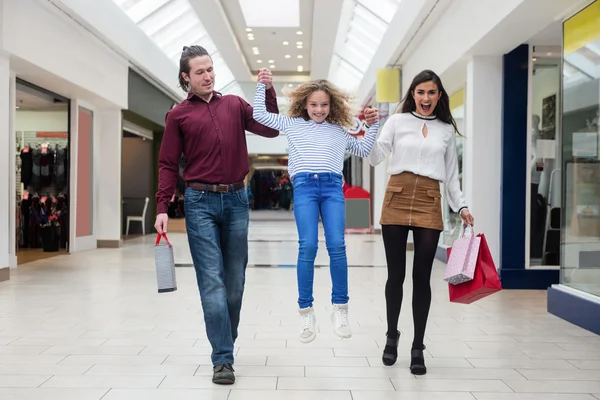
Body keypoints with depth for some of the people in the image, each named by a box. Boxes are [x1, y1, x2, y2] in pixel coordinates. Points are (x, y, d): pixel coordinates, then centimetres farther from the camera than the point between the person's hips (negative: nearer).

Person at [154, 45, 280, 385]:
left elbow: (270, 130, 7)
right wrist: (162, 208, -5)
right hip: (201, 202, -2)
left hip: (236, 199, 3)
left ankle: (226, 344, 26)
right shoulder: (178, 115, 6)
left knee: (235, 280, 9)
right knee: (212, 282, -6)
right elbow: (169, 165, 4)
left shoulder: (234, 104, 12)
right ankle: (223, 359, -2)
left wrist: (269, 92, -4)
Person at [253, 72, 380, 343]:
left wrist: (373, 125, 24)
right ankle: (306, 311, -3)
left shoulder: (338, 131, 24)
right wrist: (262, 85, 21)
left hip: (333, 187, 2)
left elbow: (363, 150, 34)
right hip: (304, 186, -1)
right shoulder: (293, 124, 20)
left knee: (337, 246, -11)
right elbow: (259, 114, 21)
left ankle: (340, 309, -1)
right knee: (308, 247, -11)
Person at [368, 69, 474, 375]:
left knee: (422, 277, 0)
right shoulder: (397, 121, 7)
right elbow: (375, 159, -1)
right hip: (396, 200, -1)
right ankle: (392, 335, 26)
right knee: (396, 274, 5)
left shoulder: (447, 130, 13)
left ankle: (418, 348, 12)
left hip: (429, 204, 1)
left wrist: (461, 206, 8)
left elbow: (451, 174, 16)